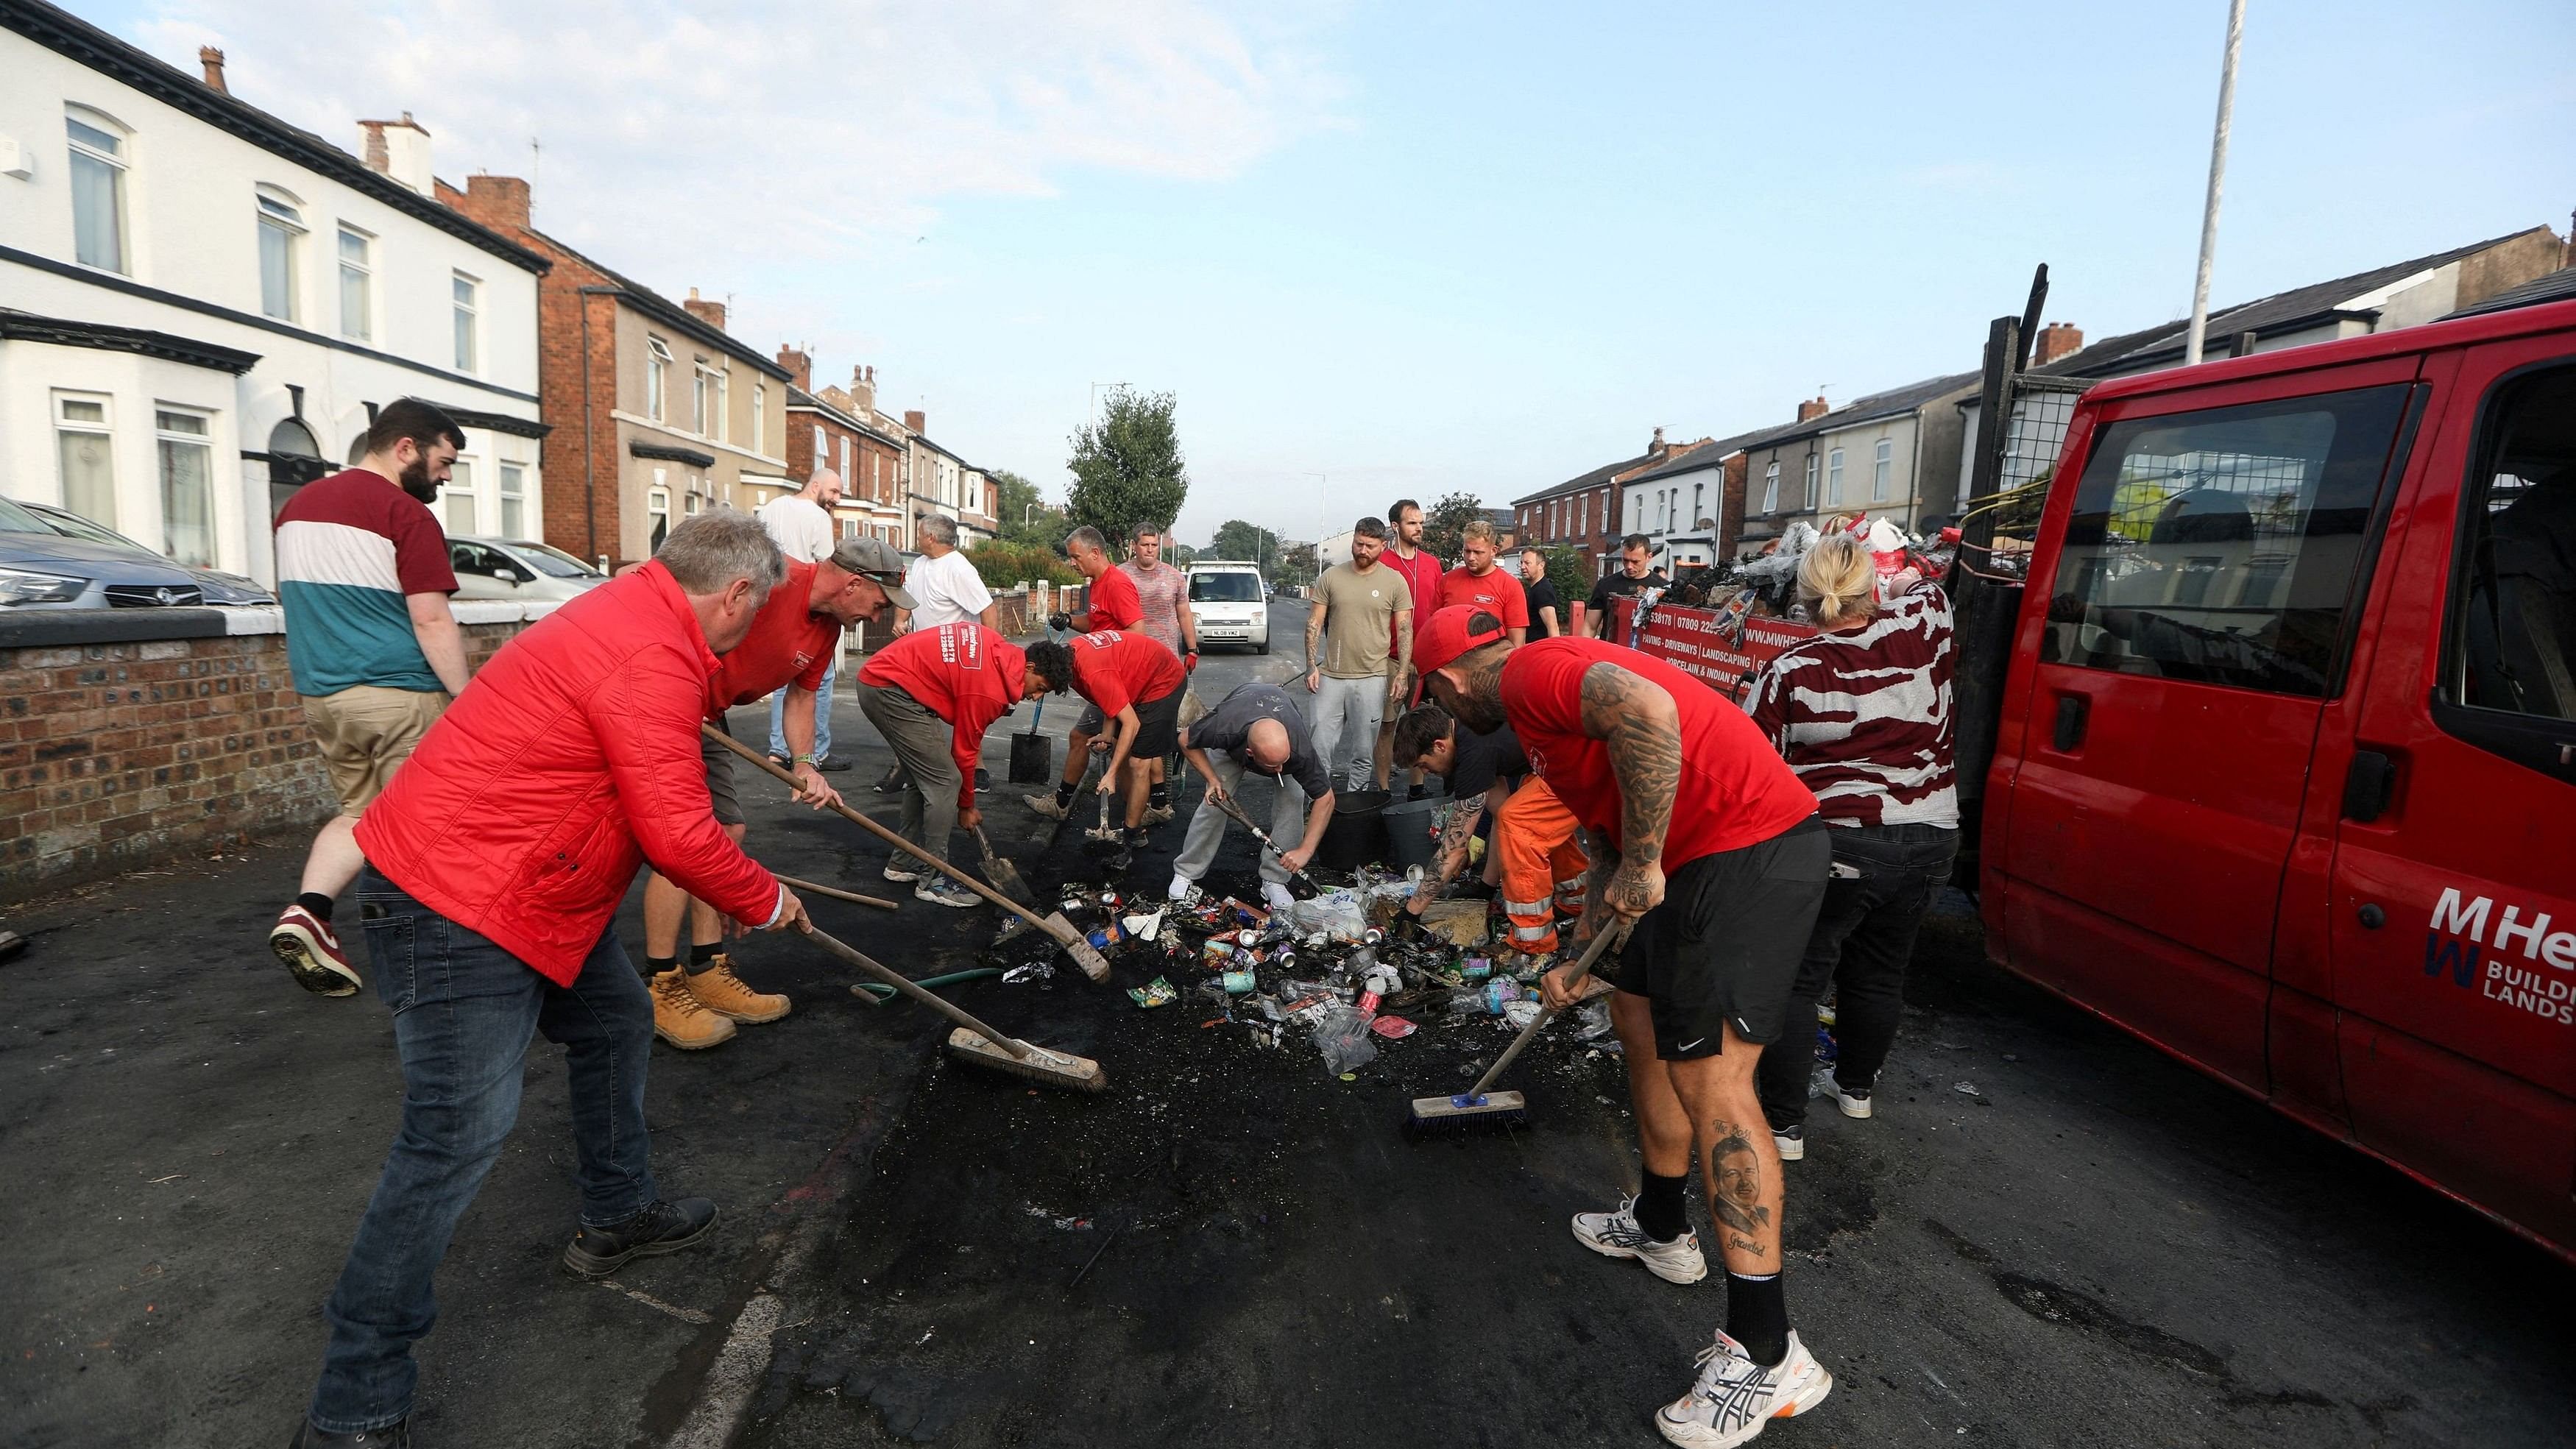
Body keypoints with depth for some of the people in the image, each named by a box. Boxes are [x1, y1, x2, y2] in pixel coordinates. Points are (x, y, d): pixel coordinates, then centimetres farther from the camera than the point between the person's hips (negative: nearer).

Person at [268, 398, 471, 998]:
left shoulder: (298, 505, 14)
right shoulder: (405, 515, -13)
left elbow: (298, 599, 22)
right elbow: (431, 618, -18)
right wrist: (464, 697, -15)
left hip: (321, 694, 8)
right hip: (398, 694, -8)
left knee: (359, 812, 18)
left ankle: (307, 911, 0)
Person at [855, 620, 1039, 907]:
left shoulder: (1000, 647, 5)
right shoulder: (991, 691, -18)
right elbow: (964, 751, -6)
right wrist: (967, 807, 8)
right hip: (892, 692, -10)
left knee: (922, 779, 17)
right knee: (945, 783, -7)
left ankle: (903, 863, 27)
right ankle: (932, 881, -1)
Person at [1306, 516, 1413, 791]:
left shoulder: (1395, 581, 0)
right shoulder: (1331, 577, 4)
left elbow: (1405, 630, 1)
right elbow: (1314, 624, 6)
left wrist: (1402, 673, -7)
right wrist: (1311, 666, -2)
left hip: (1372, 678, -1)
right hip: (1331, 676, 1)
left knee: (1363, 753, 6)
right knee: (1320, 747, 3)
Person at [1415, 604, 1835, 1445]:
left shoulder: (1530, 672, -10)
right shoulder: (1548, 701, 22)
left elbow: (1646, 709, -32)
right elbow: (1606, 846, 30)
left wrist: (1643, 862, -23)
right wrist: (1576, 963, 36)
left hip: (1749, 848, -11)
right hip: (1694, 861, 11)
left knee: (1710, 1080, -10)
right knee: (1639, 1022, 20)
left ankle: (1767, 1353, -2)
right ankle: (1661, 1227, 38)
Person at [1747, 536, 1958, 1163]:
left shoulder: (1790, 671, -12)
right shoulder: (1919, 629, -5)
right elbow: (1934, 588, 19)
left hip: (1837, 845, -5)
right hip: (1928, 840, 5)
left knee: (1796, 977, 4)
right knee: (1879, 971, 21)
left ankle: (1784, 1124, 6)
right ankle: (1856, 1087, 40)